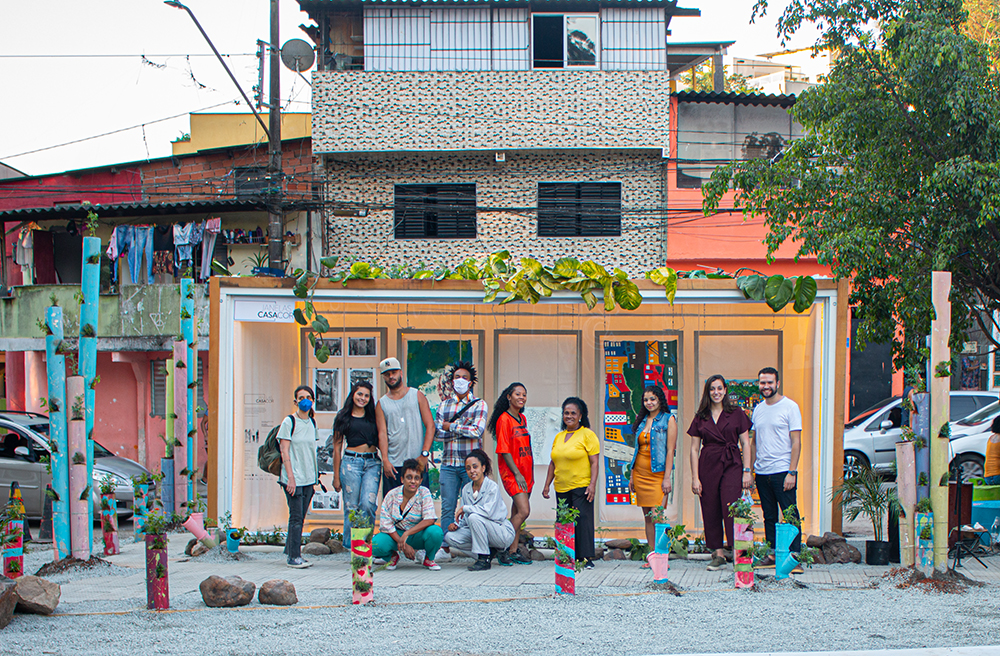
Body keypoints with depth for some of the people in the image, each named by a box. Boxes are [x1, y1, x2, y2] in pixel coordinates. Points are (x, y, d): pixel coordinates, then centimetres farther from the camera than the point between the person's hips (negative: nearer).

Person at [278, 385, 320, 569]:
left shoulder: (312, 423, 12)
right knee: (296, 517, -8)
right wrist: (291, 477, -16)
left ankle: (291, 552, 14)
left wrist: (316, 476, 15)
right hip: (293, 477, -6)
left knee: (300, 517, 7)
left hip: (308, 478, 6)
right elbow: (285, 451, -10)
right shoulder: (289, 422, -6)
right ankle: (294, 557, -5)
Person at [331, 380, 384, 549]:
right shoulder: (344, 417, 8)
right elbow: (337, 447, 8)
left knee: (368, 504, -13)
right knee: (352, 507, -2)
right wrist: (336, 476, 5)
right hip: (351, 462, -2)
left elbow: (380, 441, 18)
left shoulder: (373, 416, 15)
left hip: (373, 462, 2)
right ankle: (351, 544, 7)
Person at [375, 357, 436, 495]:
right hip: (392, 465, 1)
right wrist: (385, 460, -13)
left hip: (417, 463, -1)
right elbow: (382, 433, 1)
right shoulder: (382, 403, 11)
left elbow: (430, 426, 2)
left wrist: (424, 454, -9)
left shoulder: (417, 395, 8)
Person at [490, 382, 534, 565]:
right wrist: (517, 473, -16)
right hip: (511, 472, -8)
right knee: (523, 511, -16)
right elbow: (504, 450, -13)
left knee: (517, 512, 7)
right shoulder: (504, 419, -10)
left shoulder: (522, 419, 14)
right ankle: (504, 549, -9)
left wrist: (530, 473, 16)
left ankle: (513, 551, 11)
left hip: (525, 472, 8)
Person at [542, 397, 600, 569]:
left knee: (583, 520, -11)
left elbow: (594, 462, -7)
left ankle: (586, 557, -9)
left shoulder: (588, 435, -3)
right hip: (561, 488, 6)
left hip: (581, 487, -6)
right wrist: (547, 485, 15)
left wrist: (592, 484, -16)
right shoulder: (559, 437, 16)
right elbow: (553, 463, 21)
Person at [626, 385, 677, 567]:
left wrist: (667, 477, -14)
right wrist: (632, 475, 14)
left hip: (658, 473, -6)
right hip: (640, 473, 6)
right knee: (647, 517, 5)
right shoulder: (642, 421, 15)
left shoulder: (668, 419, -2)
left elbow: (670, 450, -7)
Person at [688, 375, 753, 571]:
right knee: (710, 511, 1)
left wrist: (746, 471, -2)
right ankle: (718, 554, 8)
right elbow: (694, 449, 8)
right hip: (708, 466, 2)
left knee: (731, 509, -14)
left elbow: (745, 444, 6)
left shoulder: (736, 413, 6)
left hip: (732, 466, -2)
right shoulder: (701, 417, 9)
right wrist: (695, 477, 1)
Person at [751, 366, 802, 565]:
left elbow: (796, 442, -7)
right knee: (769, 516, 10)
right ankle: (772, 554, 15)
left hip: (782, 472, -6)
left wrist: (792, 472, -15)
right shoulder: (758, 409, 14)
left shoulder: (790, 407, -4)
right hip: (762, 472, 6)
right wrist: (749, 470, 11)